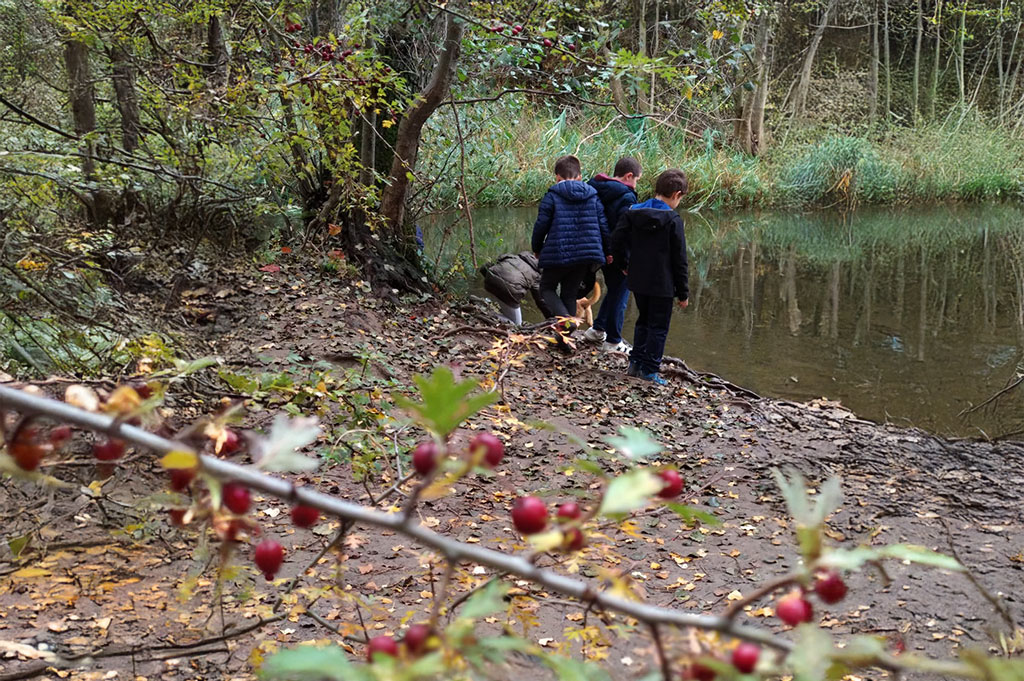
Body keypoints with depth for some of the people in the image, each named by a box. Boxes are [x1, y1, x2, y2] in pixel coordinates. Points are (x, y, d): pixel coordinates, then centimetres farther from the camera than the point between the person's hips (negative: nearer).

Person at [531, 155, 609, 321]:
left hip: (558, 255, -4)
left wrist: (537, 249, 12)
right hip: (585, 256, 4)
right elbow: (603, 227, 6)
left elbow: (541, 226, -5)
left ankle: (564, 317, -14)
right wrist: (607, 253, 16)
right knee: (570, 294, 16)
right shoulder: (593, 197, 8)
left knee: (547, 288, 13)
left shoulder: (551, 197, -4)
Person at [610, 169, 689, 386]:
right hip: (662, 285, -6)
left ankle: (636, 362, 22)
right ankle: (649, 370, 6)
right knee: (658, 326, 5)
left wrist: (625, 264, 21)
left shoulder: (633, 212, 2)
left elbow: (617, 240, 3)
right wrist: (683, 293, -3)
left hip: (637, 280, 6)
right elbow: (679, 260, -11)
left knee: (643, 321, 22)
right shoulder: (673, 220, -13)